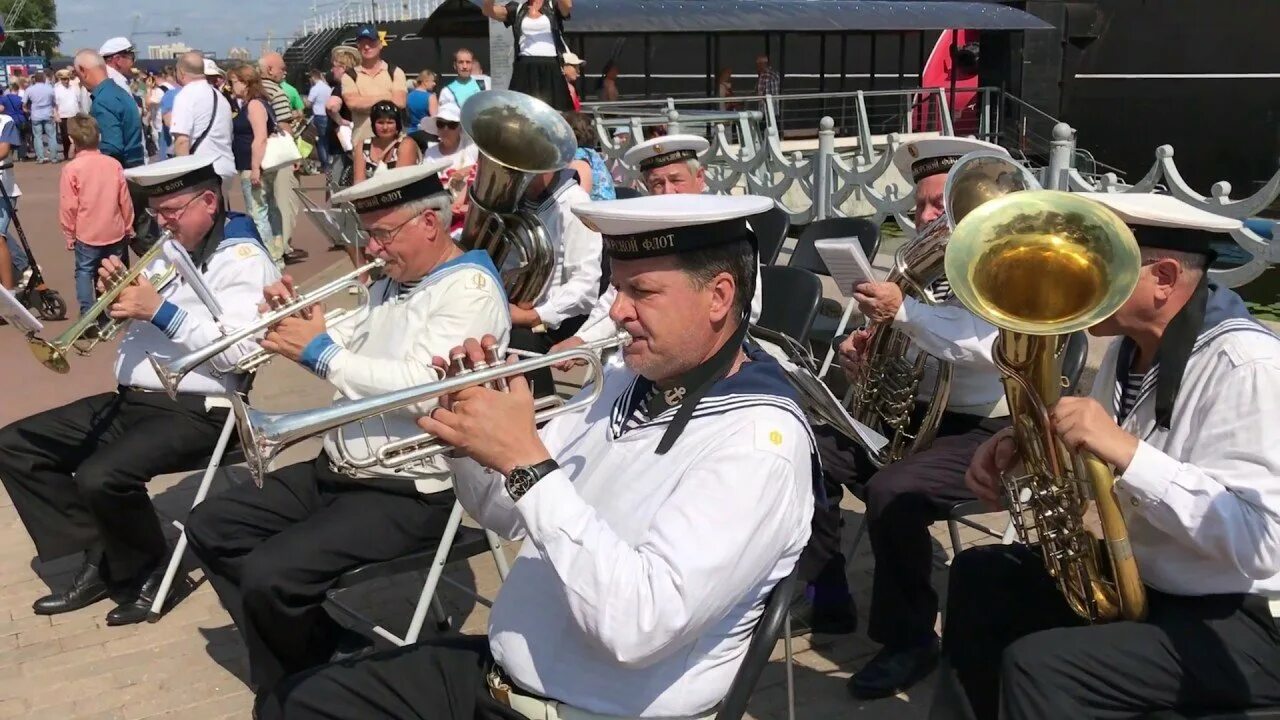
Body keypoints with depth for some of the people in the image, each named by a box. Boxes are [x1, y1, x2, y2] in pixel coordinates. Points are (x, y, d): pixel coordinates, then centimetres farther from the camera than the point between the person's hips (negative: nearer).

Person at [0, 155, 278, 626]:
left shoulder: (243, 259, -10)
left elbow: (235, 351, -23)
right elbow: (137, 322, 23)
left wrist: (159, 311, -22)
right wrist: (121, 292, 1)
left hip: (194, 411, -10)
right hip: (131, 399, 10)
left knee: (100, 477, -32)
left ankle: (146, 571, -3)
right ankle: (100, 559, 6)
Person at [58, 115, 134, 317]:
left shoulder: (71, 168, -13)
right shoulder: (114, 164, -4)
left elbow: (68, 206, -11)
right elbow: (125, 201, 2)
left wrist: (69, 234, 2)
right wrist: (128, 227, 16)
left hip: (86, 234, -3)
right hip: (115, 232, 3)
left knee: (84, 271, 10)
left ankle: (87, 314, 2)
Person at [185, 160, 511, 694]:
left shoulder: (470, 290, -14)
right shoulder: (391, 286, 15)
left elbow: (421, 387, -26)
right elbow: (344, 354, 17)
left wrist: (320, 351, -19)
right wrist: (299, 322, -3)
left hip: (408, 492, -10)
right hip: (336, 470, 10)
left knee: (270, 574, -24)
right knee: (211, 527, 9)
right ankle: (290, 657, 16)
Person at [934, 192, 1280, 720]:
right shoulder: (1131, 347, 5)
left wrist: (1126, 450, -37)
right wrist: (1024, 451, -5)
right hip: (1134, 577, 10)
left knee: (1037, 666, -25)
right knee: (979, 577, 13)